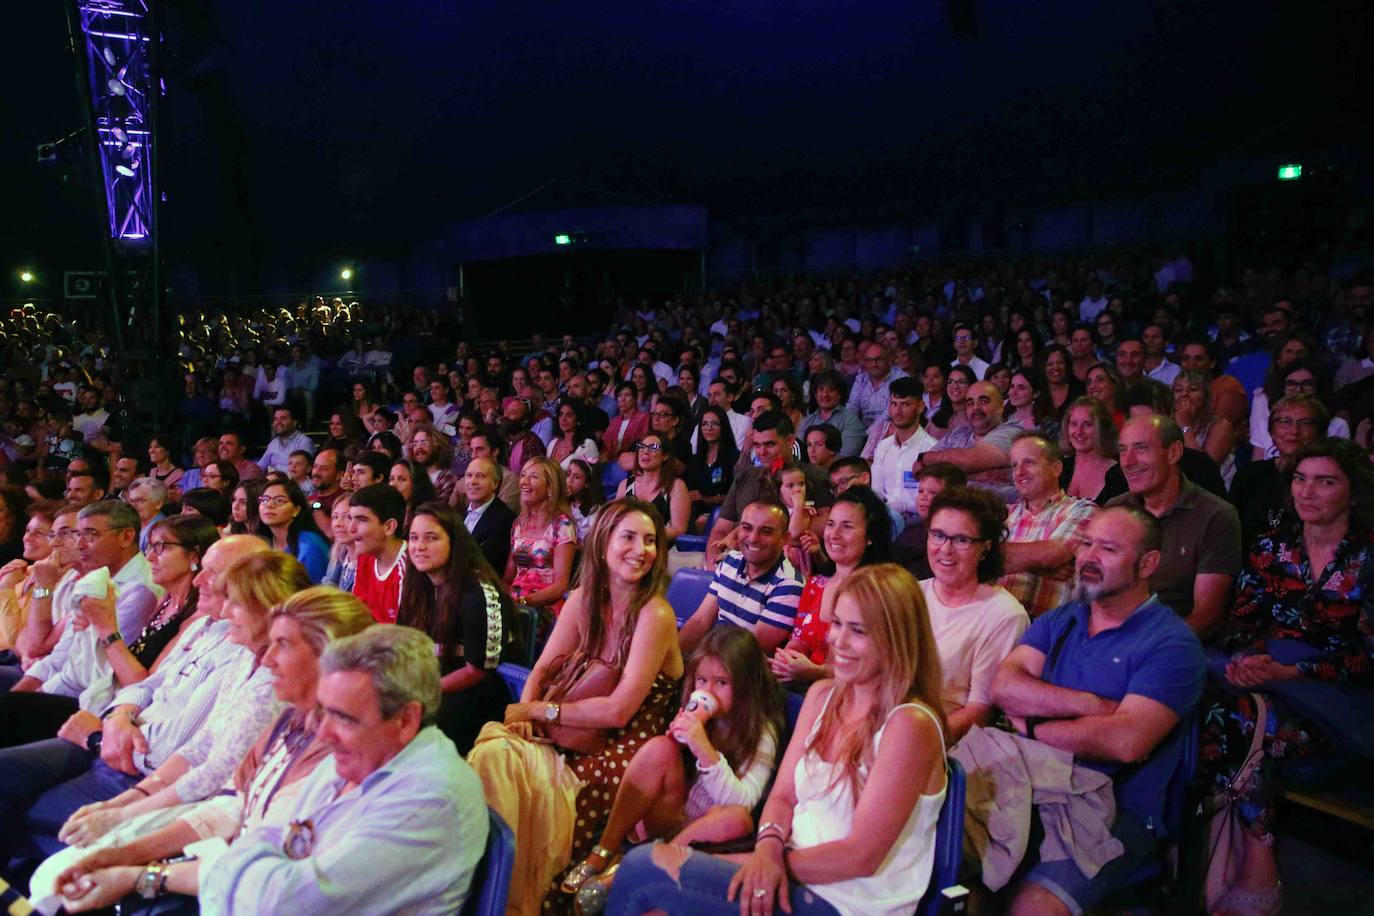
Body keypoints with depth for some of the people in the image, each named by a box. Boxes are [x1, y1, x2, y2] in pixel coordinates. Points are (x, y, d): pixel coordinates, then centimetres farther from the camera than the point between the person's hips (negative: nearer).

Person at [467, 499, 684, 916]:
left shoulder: (655, 614, -14)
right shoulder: (584, 599, 6)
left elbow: (618, 710, -17)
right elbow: (543, 668, 6)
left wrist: (539, 710, -13)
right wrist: (524, 711, -15)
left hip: (620, 758, -6)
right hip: (573, 742, 6)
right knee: (491, 751, -19)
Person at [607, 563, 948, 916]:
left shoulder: (910, 725, -18)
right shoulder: (823, 695, 7)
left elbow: (861, 856, -18)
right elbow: (782, 797, 6)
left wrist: (780, 861, -13)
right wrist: (768, 849, -14)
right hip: (794, 870, 6)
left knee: (645, 868, -16)